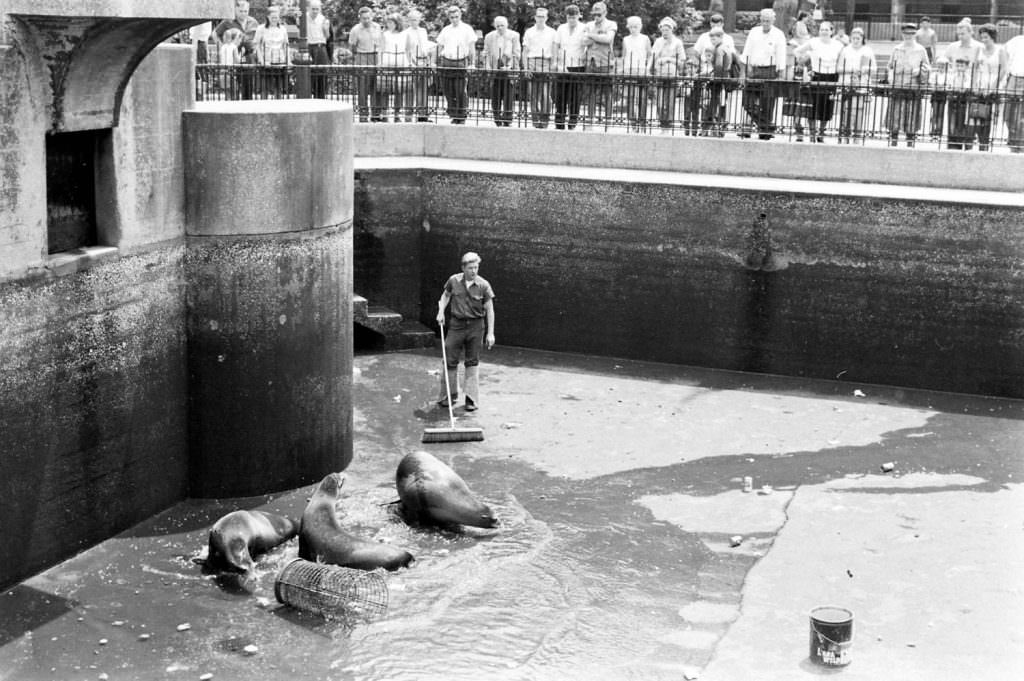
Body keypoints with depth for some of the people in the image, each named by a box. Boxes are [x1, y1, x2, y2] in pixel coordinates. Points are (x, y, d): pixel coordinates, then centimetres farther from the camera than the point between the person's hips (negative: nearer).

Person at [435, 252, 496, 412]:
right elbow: (446, 295, 19)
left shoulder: (483, 285, -8)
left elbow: (489, 310, -5)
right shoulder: (454, 281, -3)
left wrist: (490, 333, -9)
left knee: (472, 363, 4)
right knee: (450, 361, 2)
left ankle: (471, 399, 10)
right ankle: (449, 396, 16)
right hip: (456, 324, 1)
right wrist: (441, 311, 3)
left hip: (476, 326, -1)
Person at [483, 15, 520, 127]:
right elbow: (486, 54, 10)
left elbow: (516, 54, 1)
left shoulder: (514, 36, 3)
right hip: (494, 71, 2)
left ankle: (507, 122, 0)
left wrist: (510, 66, -11)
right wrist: (488, 67, -4)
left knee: (508, 98, -5)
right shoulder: (489, 37, 9)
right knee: (495, 98, 3)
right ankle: (497, 122, 11)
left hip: (508, 71, -2)